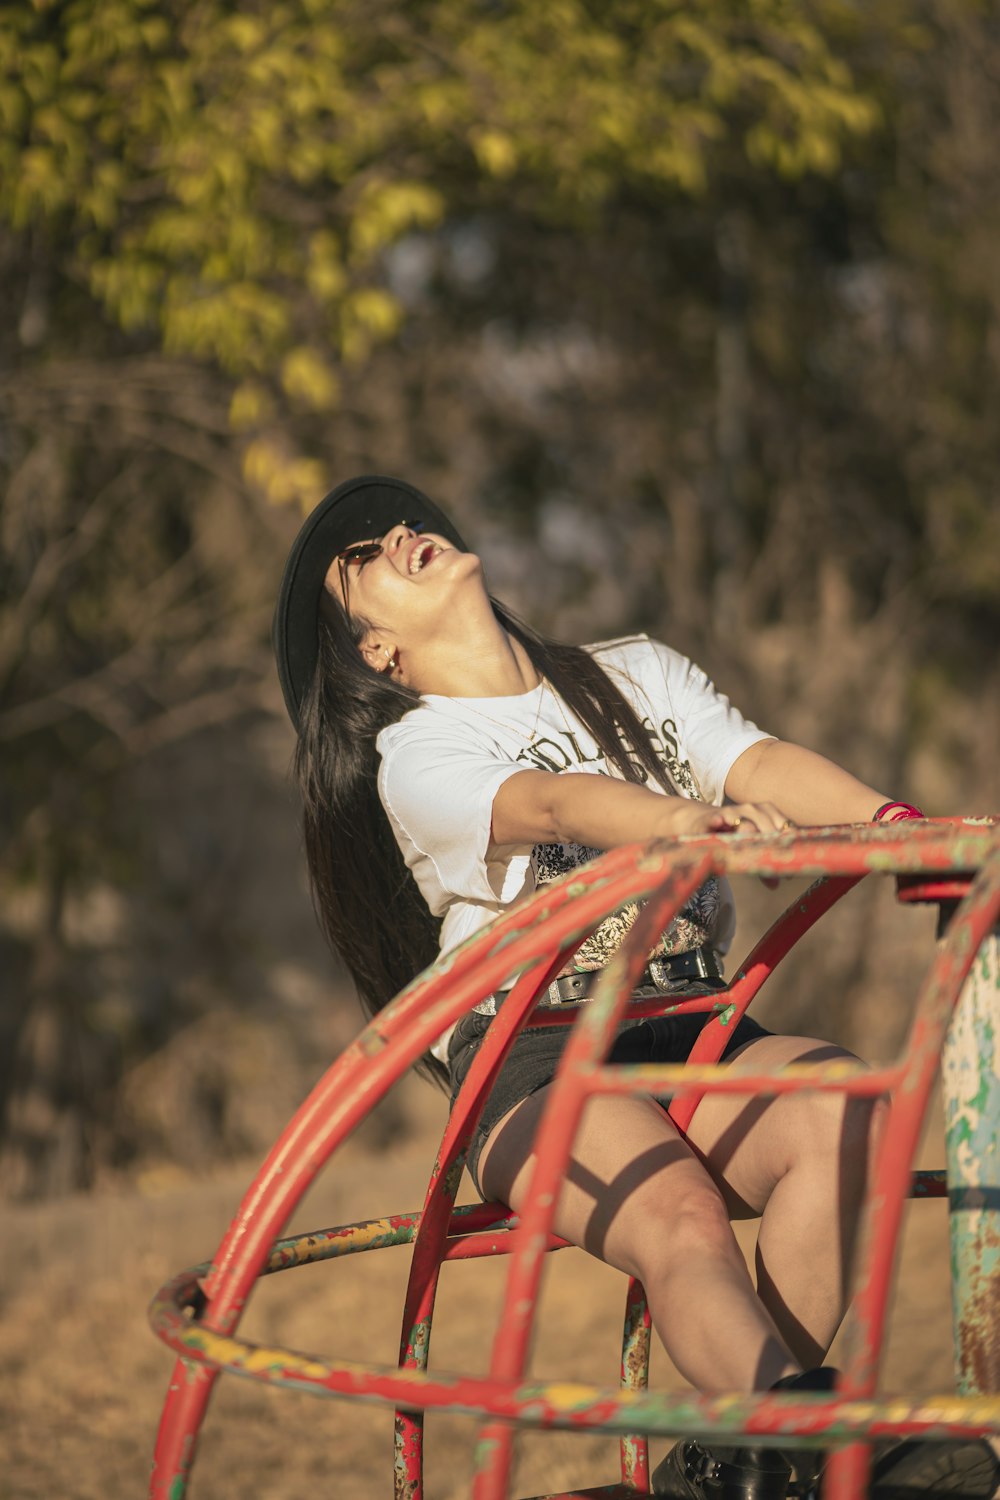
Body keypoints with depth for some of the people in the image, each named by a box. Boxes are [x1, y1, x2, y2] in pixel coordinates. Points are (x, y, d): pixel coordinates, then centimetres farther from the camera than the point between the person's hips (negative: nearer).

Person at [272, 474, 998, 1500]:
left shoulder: (638, 675, 18)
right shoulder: (416, 755, 2)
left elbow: (756, 759, -1)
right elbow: (548, 803, -20)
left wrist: (898, 822, -22)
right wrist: (689, 820, -41)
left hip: (694, 1034, 4)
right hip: (532, 1061, -3)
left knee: (842, 1107, -28)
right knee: (680, 1221, -33)